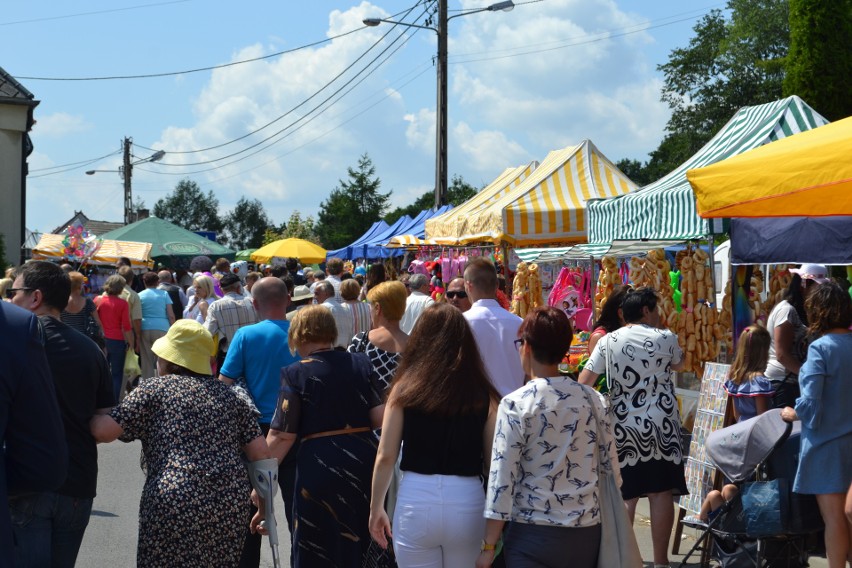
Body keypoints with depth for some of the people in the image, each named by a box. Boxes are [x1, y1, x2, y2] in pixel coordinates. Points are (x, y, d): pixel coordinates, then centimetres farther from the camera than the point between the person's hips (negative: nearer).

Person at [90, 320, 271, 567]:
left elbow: (103, 431, -2)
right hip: (232, 505, 5)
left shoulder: (154, 389, 4)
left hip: (174, 503, -5)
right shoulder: (228, 395, 17)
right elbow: (260, 453, 11)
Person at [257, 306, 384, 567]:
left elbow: (282, 436, -12)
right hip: (364, 461, 5)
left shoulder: (296, 374, -7)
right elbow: (381, 417, 0)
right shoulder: (361, 363, 4)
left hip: (320, 466, -5)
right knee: (359, 546, 23)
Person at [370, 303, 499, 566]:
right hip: (467, 500, 1)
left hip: (416, 499, -1)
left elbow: (385, 457, -1)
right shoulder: (483, 395, -2)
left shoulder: (405, 389, -2)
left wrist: (376, 508, 11)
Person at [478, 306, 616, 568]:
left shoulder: (516, 404, -11)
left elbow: (502, 479, -12)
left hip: (533, 535, -4)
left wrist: (489, 545, -6)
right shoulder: (591, 399, 1)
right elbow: (612, 470, 5)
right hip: (586, 533, 4)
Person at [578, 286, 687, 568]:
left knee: (625, 495, 10)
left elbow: (583, 383, -1)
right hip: (660, 427, -2)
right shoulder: (665, 338, 0)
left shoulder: (608, 342, 2)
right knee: (661, 493, 1)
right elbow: (679, 364, 21)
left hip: (623, 428, 2)